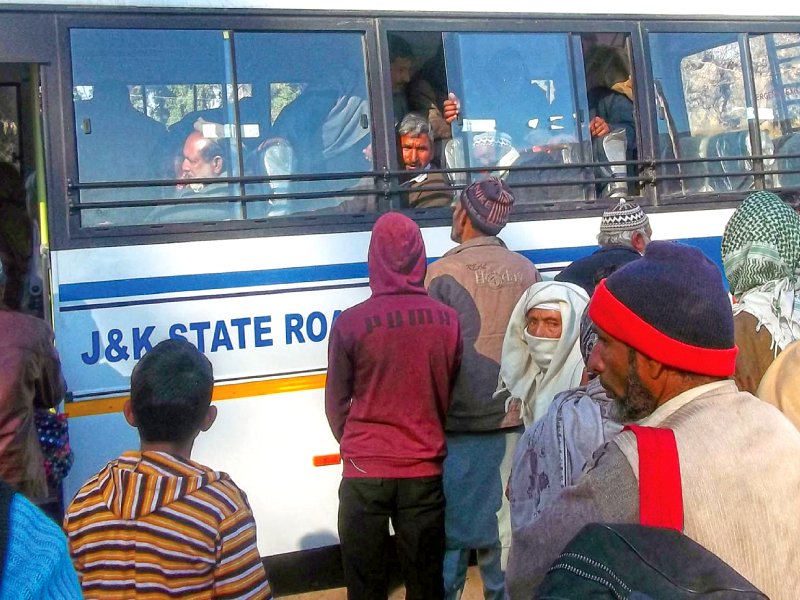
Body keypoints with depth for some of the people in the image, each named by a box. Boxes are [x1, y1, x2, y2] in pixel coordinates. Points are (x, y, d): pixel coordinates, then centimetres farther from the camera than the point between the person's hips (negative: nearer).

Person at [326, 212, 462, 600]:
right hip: (425, 469, 2)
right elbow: (454, 395, 6)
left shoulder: (351, 322, -12)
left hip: (365, 470, -2)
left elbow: (336, 402, -1)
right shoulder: (447, 320, -5)